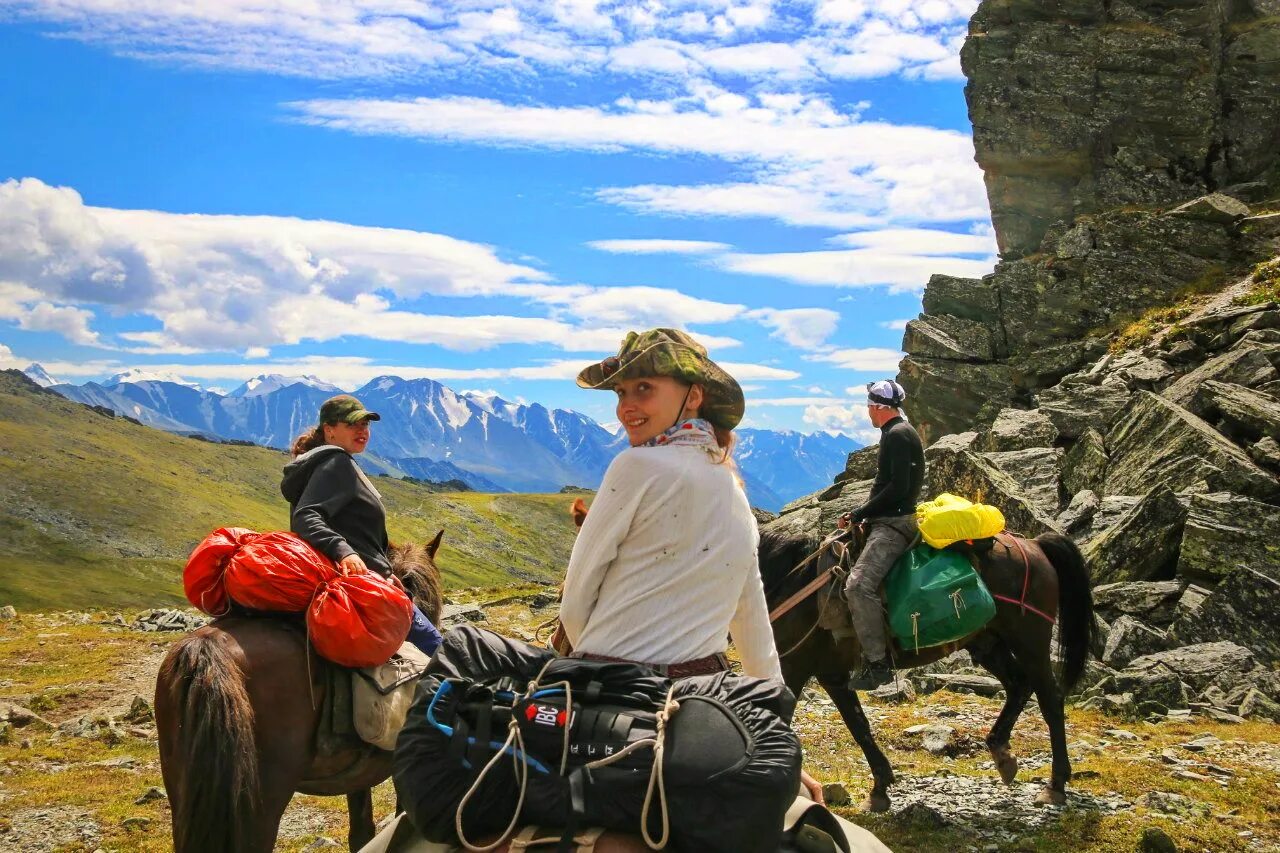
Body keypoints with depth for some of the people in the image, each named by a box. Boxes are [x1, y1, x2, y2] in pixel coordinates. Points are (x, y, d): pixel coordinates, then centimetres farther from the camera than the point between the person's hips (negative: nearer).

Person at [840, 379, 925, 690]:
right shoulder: (896, 433, 19)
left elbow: (898, 487, -22)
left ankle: (877, 663, -24)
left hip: (894, 524, -12)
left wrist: (860, 514, -14)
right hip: (889, 521, 12)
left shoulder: (897, 435, -13)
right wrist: (862, 515, 13)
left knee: (858, 585, -26)